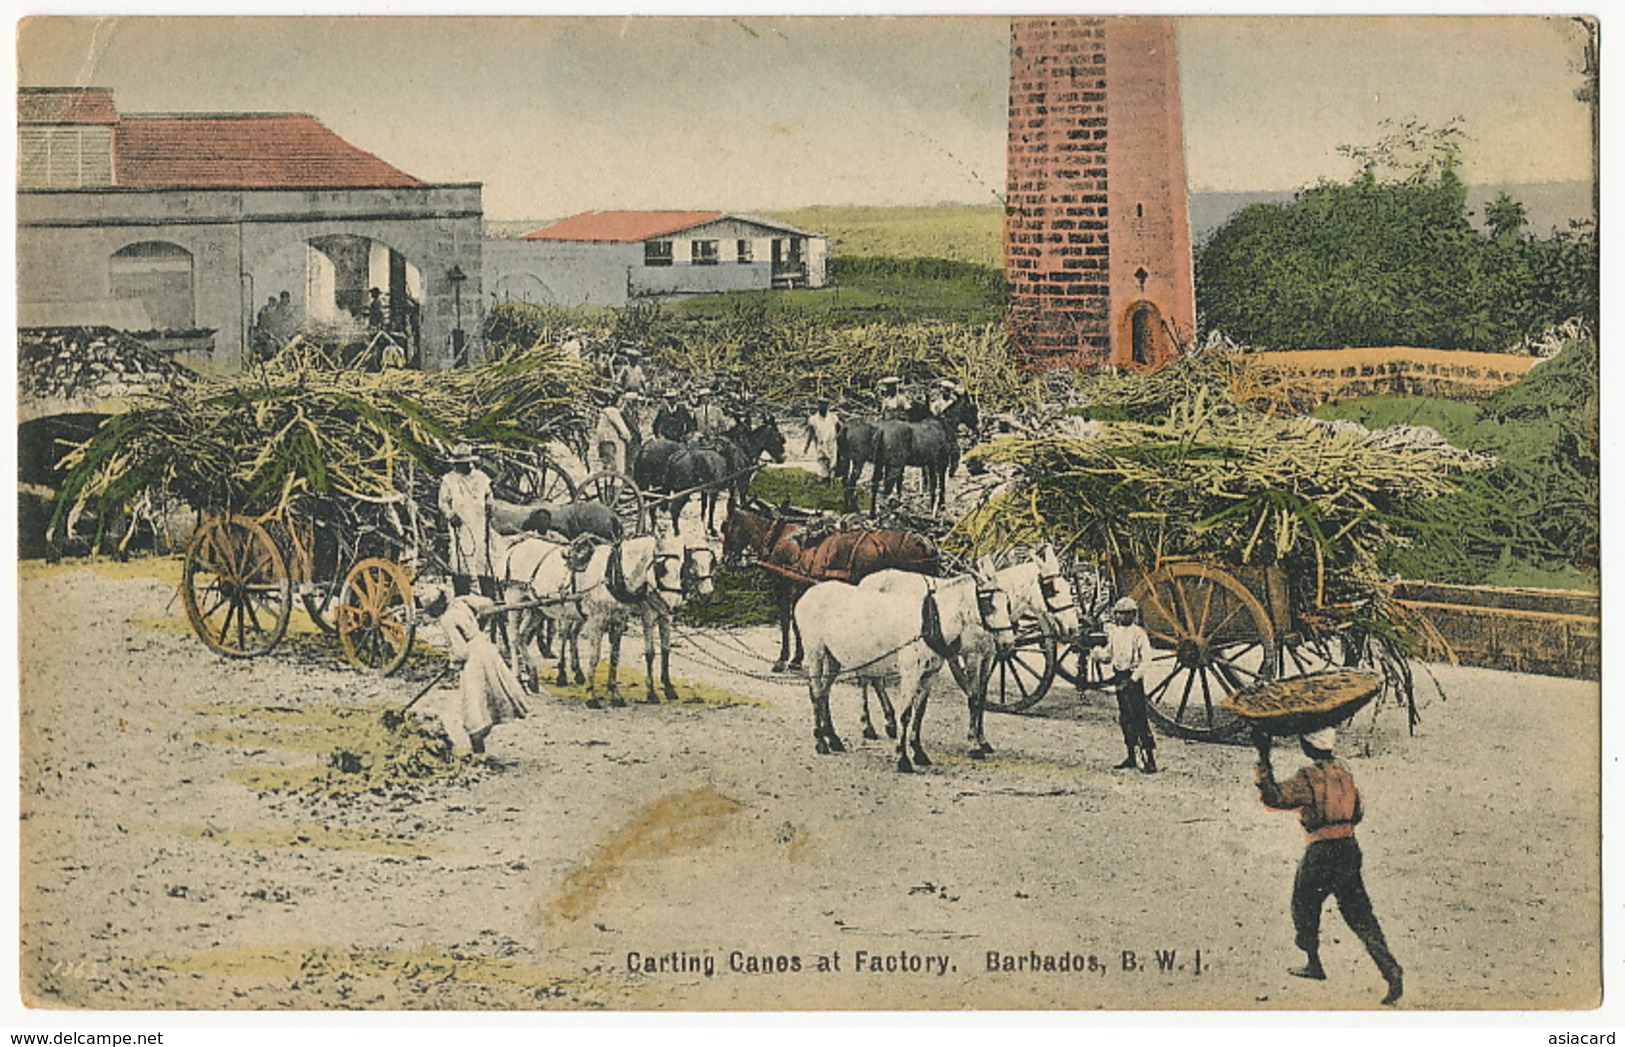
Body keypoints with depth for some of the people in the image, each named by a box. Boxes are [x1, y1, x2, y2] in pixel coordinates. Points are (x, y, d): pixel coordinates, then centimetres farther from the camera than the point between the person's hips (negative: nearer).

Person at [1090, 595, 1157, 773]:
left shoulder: (1138, 633, -10)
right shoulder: (1114, 632, 11)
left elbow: (1146, 658, -13)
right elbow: (1108, 653, 18)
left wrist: (1134, 678, -19)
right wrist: (1097, 653, -3)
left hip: (1133, 678, -7)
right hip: (1120, 677, 7)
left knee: (1139, 719, -10)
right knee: (1125, 719, 10)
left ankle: (1149, 759, -8)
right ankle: (1131, 758, 18)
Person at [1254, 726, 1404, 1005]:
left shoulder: (1309, 777, -13)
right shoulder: (1344, 773, 10)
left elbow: (1275, 797, -24)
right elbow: (1358, 814, 19)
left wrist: (1263, 759, -23)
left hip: (1321, 851, -6)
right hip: (1349, 848, 6)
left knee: (1304, 906, 18)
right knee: (1360, 914, 4)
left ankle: (1314, 964, 26)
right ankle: (1390, 969, -11)